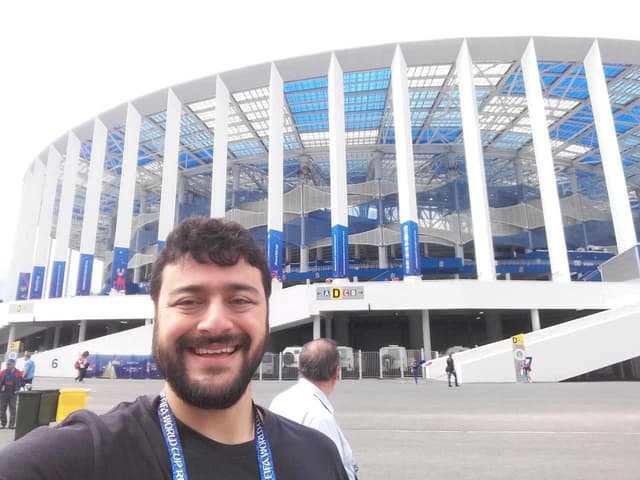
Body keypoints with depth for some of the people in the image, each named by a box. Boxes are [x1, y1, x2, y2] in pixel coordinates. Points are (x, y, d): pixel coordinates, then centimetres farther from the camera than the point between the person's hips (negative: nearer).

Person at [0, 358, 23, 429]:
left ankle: (12, 424, 4)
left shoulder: (18, 373, 1)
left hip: (13, 394, -2)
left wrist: (17, 390, -7)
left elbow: (20, 383, 4)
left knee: (12, 409, -1)